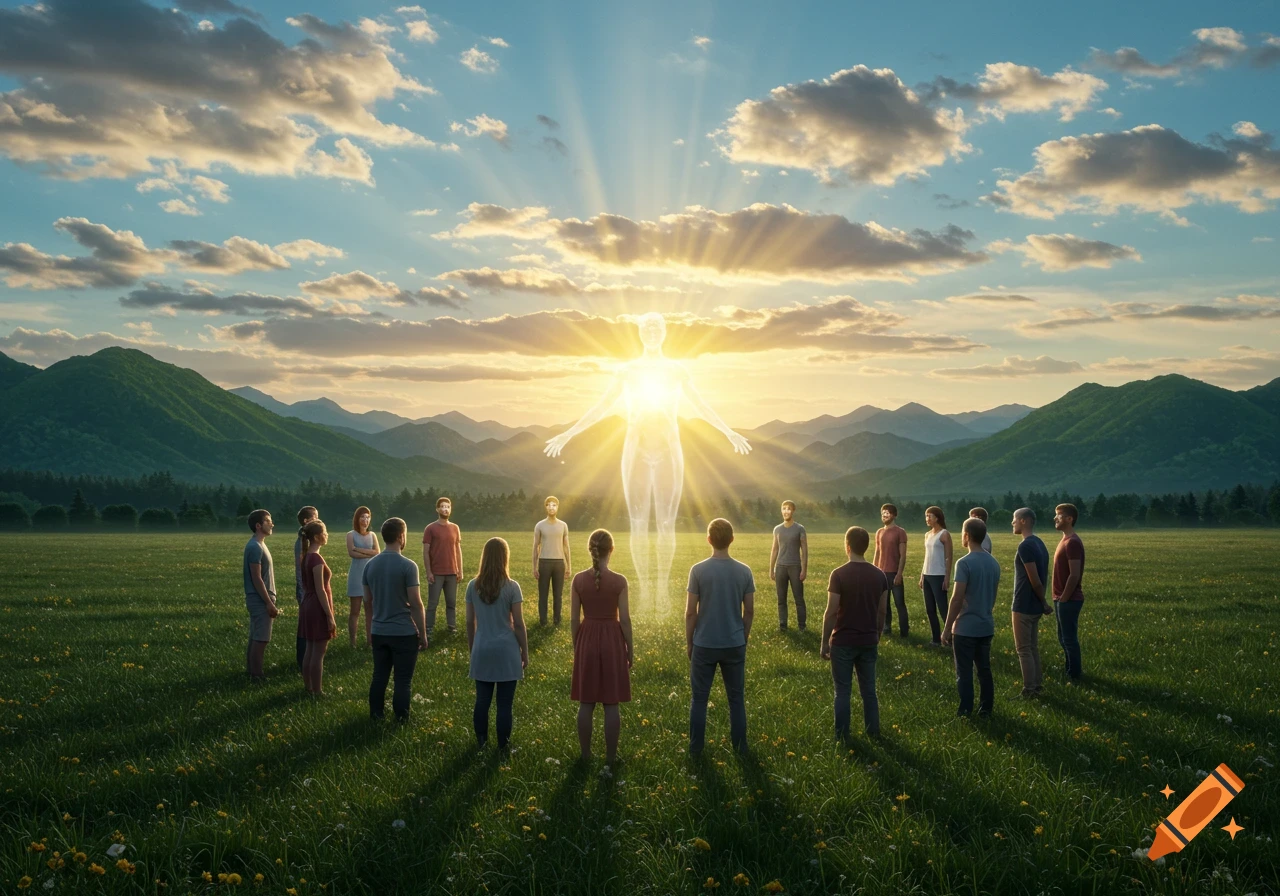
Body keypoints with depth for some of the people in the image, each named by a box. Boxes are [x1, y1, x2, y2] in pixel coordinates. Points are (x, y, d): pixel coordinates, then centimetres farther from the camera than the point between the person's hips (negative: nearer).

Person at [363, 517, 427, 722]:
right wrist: (423, 634, -5)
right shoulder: (408, 566, -15)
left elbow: (367, 602, 10)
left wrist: (370, 629, 21)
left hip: (379, 632, 5)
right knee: (403, 679, 5)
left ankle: (376, 714, 24)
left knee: (379, 676, 16)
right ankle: (401, 718, 10)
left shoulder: (370, 565, 2)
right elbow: (416, 604, -14)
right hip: (404, 632, -5)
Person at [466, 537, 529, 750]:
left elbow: (470, 622, 5)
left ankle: (481, 741, 22)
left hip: (482, 651, 3)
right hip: (506, 651, -3)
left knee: (482, 700, 12)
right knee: (504, 703, 4)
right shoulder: (511, 587, -10)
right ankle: (503, 745, 10)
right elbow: (518, 624, -6)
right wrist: (525, 652, 4)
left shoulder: (473, 586, -1)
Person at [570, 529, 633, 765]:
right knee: (611, 704, 6)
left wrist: (576, 646, 12)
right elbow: (624, 619, -8)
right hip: (612, 639, -2)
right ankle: (611, 756, 11)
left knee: (586, 702, 11)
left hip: (587, 639, 2)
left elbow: (574, 618, -1)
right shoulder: (619, 581, -11)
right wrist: (630, 649, 3)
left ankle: (585, 754, 18)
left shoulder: (579, 579, -5)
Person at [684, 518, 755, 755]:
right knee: (736, 698, 14)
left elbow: (690, 612, -8)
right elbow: (749, 611, 1)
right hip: (734, 645, 2)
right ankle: (740, 747, 20)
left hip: (704, 645, -2)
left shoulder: (698, 570, -11)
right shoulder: (744, 571, -4)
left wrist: (688, 642, 4)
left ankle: (695, 749, 16)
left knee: (699, 698, 10)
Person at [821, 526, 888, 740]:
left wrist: (825, 642, -5)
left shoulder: (839, 574, -15)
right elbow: (882, 611, 6)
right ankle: (873, 732, 21)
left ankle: (842, 736, 11)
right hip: (868, 641, 4)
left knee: (842, 691, 6)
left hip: (843, 642, -4)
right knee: (869, 689, 15)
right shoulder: (880, 575, 0)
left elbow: (831, 612, -14)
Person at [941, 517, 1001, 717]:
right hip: (986, 626, 7)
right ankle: (985, 709, 19)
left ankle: (965, 710, 8)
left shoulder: (965, 563, -17)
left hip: (965, 627, -7)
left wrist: (947, 628, -11)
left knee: (964, 672, 3)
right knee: (984, 669, 13)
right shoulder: (994, 563, 6)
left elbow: (957, 598, -18)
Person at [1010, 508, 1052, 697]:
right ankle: (1036, 684, 21)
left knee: (1023, 649, -2)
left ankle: (1029, 690, 2)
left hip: (1024, 605, -9)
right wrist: (1042, 603, 14)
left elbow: (1035, 580, -21)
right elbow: (1043, 577, 14)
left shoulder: (1025, 546, -20)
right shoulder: (1039, 543, 10)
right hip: (1034, 605, 9)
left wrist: (1044, 602, -8)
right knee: (1032, 647, 15)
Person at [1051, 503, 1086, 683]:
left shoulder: (1072, 542, -18)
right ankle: (1071, 672, 26)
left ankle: (1075, 677, 6)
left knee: (1069, 639, -2)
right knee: (1064, 638, 16)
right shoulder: (1066, 540, 13)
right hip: (1063, 599, 10)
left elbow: (1074, 575, -22)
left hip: (1068, 600, -10)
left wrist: (1063, 599, -18)